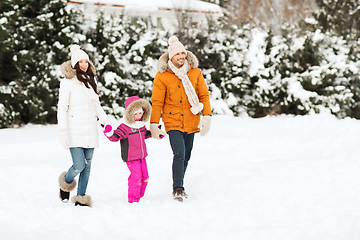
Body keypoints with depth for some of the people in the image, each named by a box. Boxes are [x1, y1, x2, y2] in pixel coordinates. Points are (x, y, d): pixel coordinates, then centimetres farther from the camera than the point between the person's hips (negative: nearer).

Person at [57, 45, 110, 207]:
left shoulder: (91, 81, 13)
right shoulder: (68, 83, -5)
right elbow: (62, 108, -7)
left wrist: (106, 122, 12)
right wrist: (63, 132, -14)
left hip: (90, 130, 6)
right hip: (74, 130, -5)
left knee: (87, 166, 5)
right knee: (79, 165, -12)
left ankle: (81, 198, 14)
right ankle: (65, 185, 17)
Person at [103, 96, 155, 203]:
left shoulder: (141, 125, 7)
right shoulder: (124, 128, -16)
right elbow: (115, 137, -23)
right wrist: (109, 133, -41)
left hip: (141, 156, 8)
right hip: (131, 158, -8)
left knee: (144, 176, 12)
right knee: (136, 176, -13)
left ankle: (139, 195, 29)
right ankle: (133, 198, 0)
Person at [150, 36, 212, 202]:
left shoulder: (195, 72, 2)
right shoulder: (162, 76, -6)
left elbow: (204, 95, 6)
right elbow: (157, 102, -3)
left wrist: (207, 116, -6)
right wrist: (154, 124, -7)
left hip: (191, 122, 4)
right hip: (173, 122, -3)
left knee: (186, 156, 12)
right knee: (179, 155, -17)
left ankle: (179, 187, 27)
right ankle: (177, 189, -11)